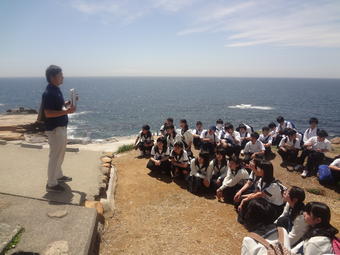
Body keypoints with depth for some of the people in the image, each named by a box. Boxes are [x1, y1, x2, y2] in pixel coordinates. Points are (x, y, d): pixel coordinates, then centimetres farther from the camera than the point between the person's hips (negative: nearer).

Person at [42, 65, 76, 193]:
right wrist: (66, 111, -29)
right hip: (54, 129, -10)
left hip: (61, 127, 10)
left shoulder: (56, 89, 10)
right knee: (55, 156, -1)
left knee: (60, 154, 21)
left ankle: (59, 175, 38)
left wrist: (69, 103, 8)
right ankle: (51, 184, 11)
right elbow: (48, 113, -25)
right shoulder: (49, 93, -21)